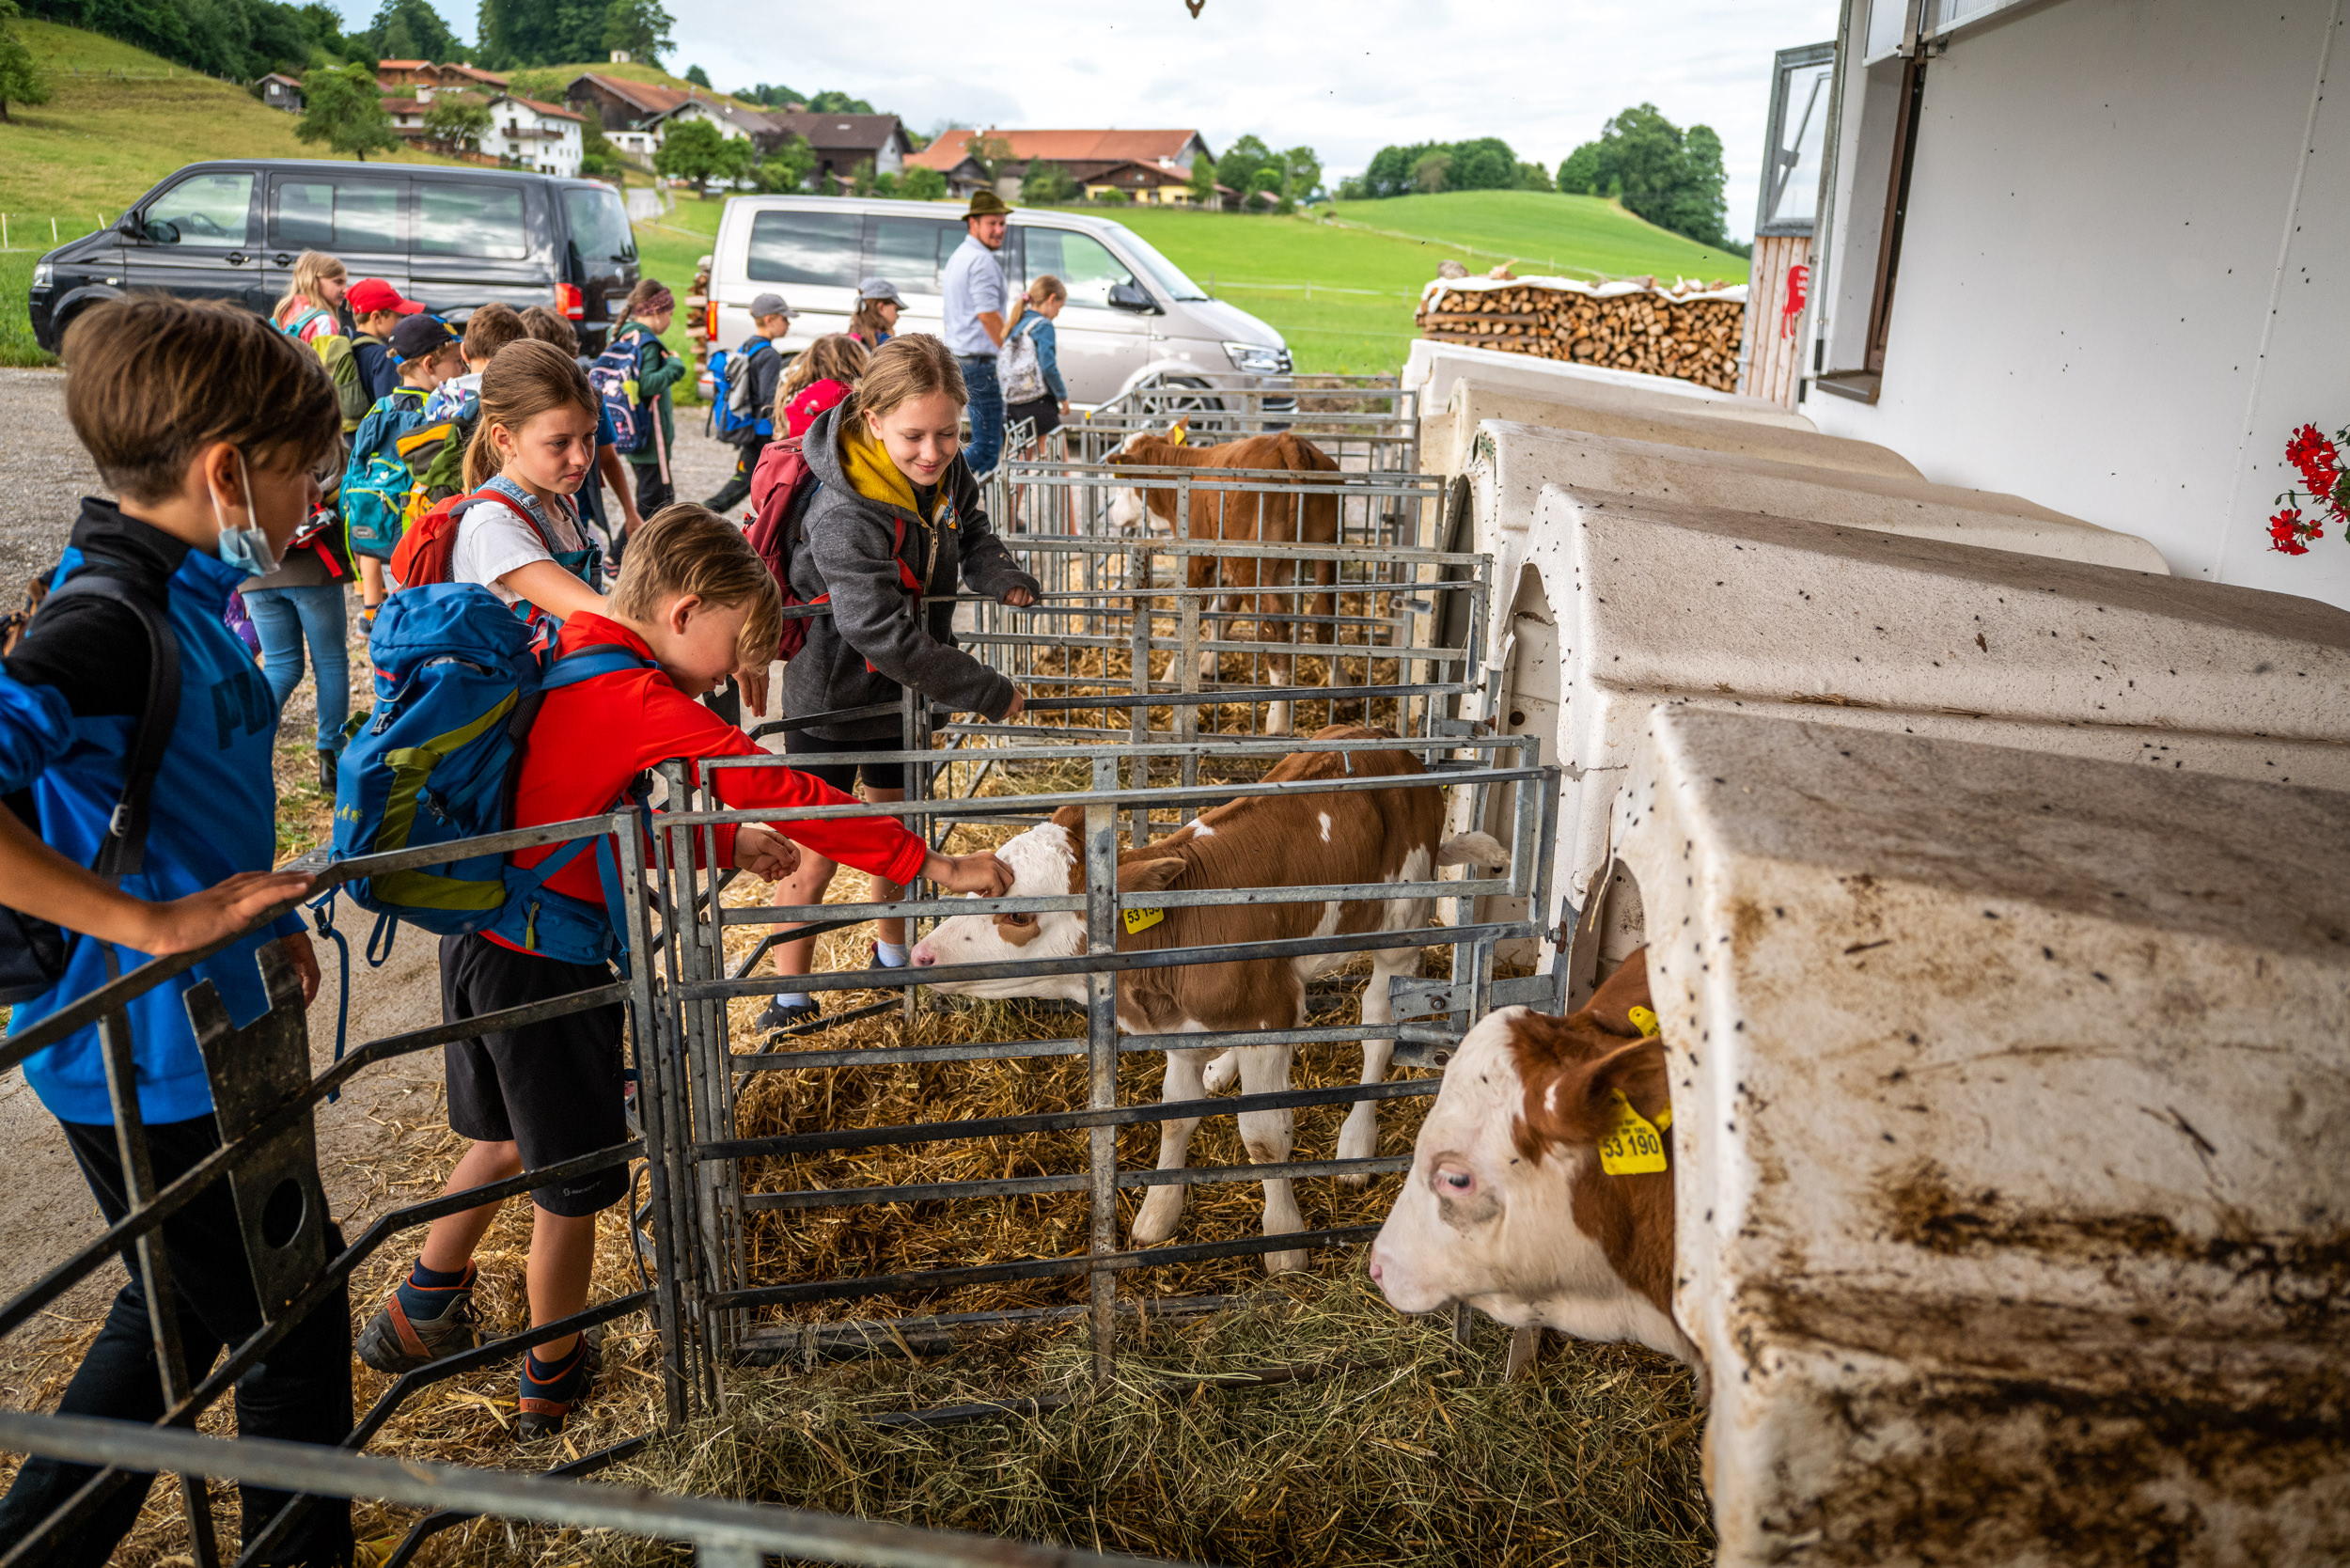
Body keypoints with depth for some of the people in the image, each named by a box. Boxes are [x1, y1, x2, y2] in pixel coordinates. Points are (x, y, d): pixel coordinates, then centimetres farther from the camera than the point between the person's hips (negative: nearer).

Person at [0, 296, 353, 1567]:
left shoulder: (173, 596, 5)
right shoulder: (110, 621, -24)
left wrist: (261, 920, 13)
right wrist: (151, 923, -32)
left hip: (196, 1036, 9)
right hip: (157, 1062, -9)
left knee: (181, 1311, 26)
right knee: (295, 1328, 9)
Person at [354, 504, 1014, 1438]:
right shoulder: (646, 706, -22)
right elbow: (784, 795, -25)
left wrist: (724, 843, 8)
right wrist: (931, 864, -22)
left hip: (479, 944, 9)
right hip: (547, 974, -9)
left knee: (510, 1139, 30)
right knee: (572, 1182, 12)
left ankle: (420, 1313, 47)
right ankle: (551, 1382, 32)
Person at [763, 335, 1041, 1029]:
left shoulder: (947, 470, -12)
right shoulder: (847, 515, -34)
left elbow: (970, 532, 9)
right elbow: (883, 634, -37)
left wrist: (1004, 577, -14)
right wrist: (988, 692, -33)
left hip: (905, 691, 6)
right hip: (833, 696, -6)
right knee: (819, 853, 4)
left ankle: (893, 948, 45)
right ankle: (791, 993, 22)